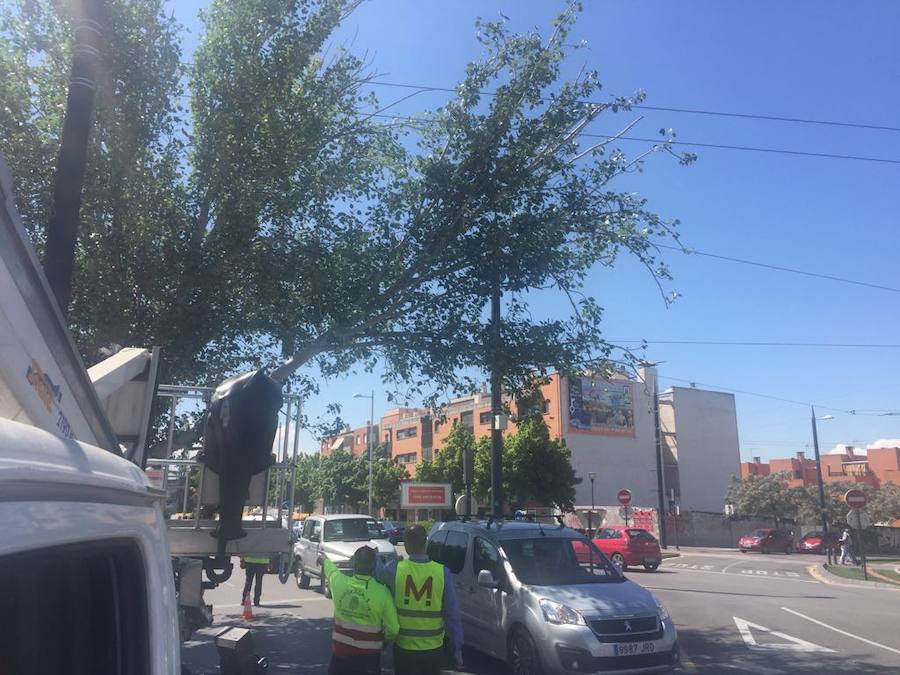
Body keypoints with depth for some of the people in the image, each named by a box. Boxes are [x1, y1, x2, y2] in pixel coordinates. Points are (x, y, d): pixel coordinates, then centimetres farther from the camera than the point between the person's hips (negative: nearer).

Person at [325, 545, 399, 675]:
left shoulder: (339, 582, -10)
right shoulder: (382, 592, -18)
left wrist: (325, 559, 39)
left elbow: (330, 568, 16)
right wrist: (384, 643, 9)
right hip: (368, 655, -2)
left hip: (340, 651, 2)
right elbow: (392, 629, -13)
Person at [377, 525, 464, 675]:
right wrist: (457, 648, 0)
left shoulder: (394, 569, -14)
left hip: (404, 647, 0)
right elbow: (453, 614, -9)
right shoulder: (443, 572, -12)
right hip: (434, 649, 1)